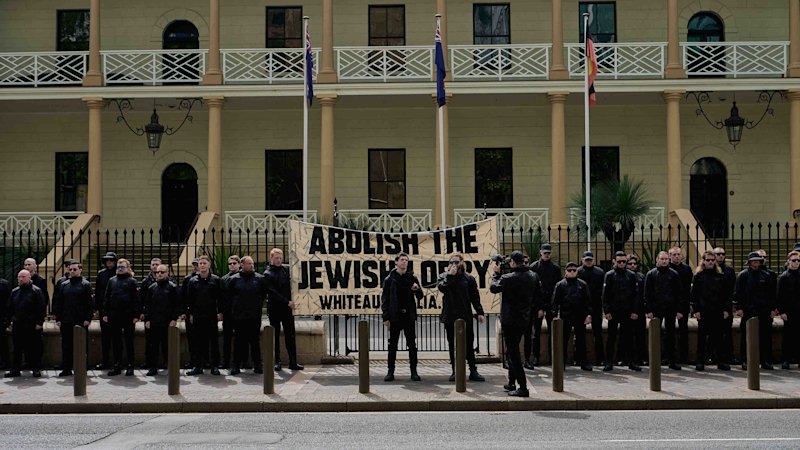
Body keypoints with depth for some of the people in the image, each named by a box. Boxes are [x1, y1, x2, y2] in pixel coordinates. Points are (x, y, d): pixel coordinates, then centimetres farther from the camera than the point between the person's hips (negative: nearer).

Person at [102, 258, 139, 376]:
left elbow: (136, 299, -4)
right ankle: (117, 366, 14)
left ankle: (130, 366, 8)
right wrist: (105, 313, 4)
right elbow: (107, 298, 12)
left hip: (128, 316, -4)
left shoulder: (132, 281, 1)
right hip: (114, 316, 4)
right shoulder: (111, 281, 12)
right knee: (115, 341, 8)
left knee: (129, 341, 2)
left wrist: (136, 315, -11)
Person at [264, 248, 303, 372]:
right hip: (274, 308, -3)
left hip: (288, 307, 4)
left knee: (290, 335, 4)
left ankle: (293, 362, 6)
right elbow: (273, 292, -12)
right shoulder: (267, 274, -5)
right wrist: (287, 302, -17)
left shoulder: (287, 268, 7)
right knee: (275, 336, 5)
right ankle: (277, 362, 10)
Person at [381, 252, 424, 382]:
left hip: (409, 316, 2)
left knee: (412, 345, 3)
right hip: (395, 317, -2)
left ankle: (414, 372, 8)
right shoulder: (389, 279, 2)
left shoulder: (412, 278, 8)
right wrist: (385, 317, -7)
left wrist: (417, 290, -14)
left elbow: (420, 297, 9)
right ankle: (390, 372, 9)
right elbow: (384, 299, 0)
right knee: (392, 345, 3)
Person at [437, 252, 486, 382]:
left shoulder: (468, 278, 6)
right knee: (452, 345, 7)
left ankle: (473, 372, 7)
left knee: (469, 345, 3)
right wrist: (450, 275, -16)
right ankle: (455, 371, 14)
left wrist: (479, 312, 0)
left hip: (465, 316, 0)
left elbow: (475, 296, 5)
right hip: (450, 317, 0)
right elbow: (442, 288, -16)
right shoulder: (444, 277, 6)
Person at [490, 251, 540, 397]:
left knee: (513, 352, -4)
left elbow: (493, 287, -6)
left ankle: (523, 387, -8)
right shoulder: (533, 276, 3)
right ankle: (512, 383, 30)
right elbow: (539, 292, 16)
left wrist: (495, 273, 9)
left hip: (510, 320, -7)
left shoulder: (508, 278, -18)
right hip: (524, 319, 7)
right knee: (513, 351, 22)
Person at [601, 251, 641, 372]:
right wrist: (607, 311, -8)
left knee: (629, 337, 5)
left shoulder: (631, 275, 6)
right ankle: (609, 362, 7)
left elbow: (636, 294, 6)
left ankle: (631, 362, 12)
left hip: (628, 312, 1)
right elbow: (605, 295, 0)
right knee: (611, 337, 3)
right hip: (613, 312, -1)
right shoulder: (609, 275, 2)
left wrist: (635, 311, -1)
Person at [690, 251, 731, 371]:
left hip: (718, 311, 2)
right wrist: (696, 310, -8)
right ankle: (700, 362, 8)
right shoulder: (698, 276, 3)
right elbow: (694, 294, -1)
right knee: (702, 337, 3)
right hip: (703, 311, -2)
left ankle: (721, 361, 9)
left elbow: (725, 294, 9)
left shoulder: (720, 276, 10)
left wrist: (726, 309, 2)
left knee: (719, 336, 4)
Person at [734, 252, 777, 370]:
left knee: (765, 337, 5)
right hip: (748, 311, -3)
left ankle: (766, 361, 12)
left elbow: (771, 293, 15)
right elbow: (737, 293, -2)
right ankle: (745, 361, 6)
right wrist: (738, 308, -10)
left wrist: (772, 309, 9)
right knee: (746, 338, 0)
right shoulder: (743, 275, 1)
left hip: (764, 311, 3)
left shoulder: (766, 275, 12)